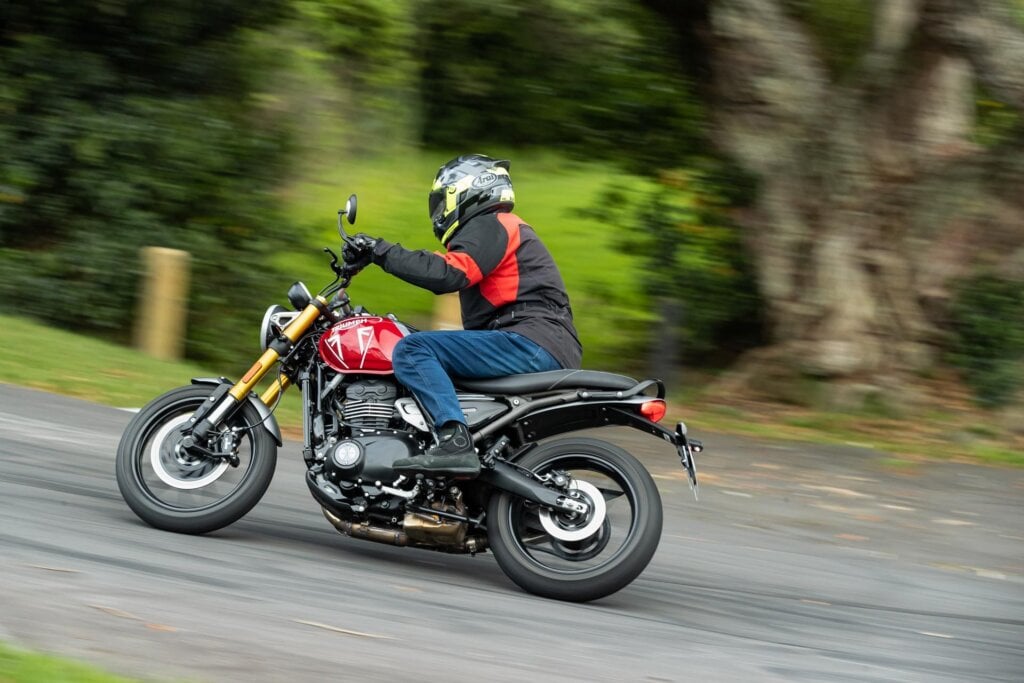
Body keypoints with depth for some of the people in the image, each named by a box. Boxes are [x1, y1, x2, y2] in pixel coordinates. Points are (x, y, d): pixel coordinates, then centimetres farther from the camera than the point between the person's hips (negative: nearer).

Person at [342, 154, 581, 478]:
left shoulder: (488, 225, -2)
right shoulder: (508, 228, 30)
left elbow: (449, 273, -19)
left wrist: (381, 251, -15)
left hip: (530, 342, -11)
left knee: (412, 350, -21)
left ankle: (455, 441, -39)